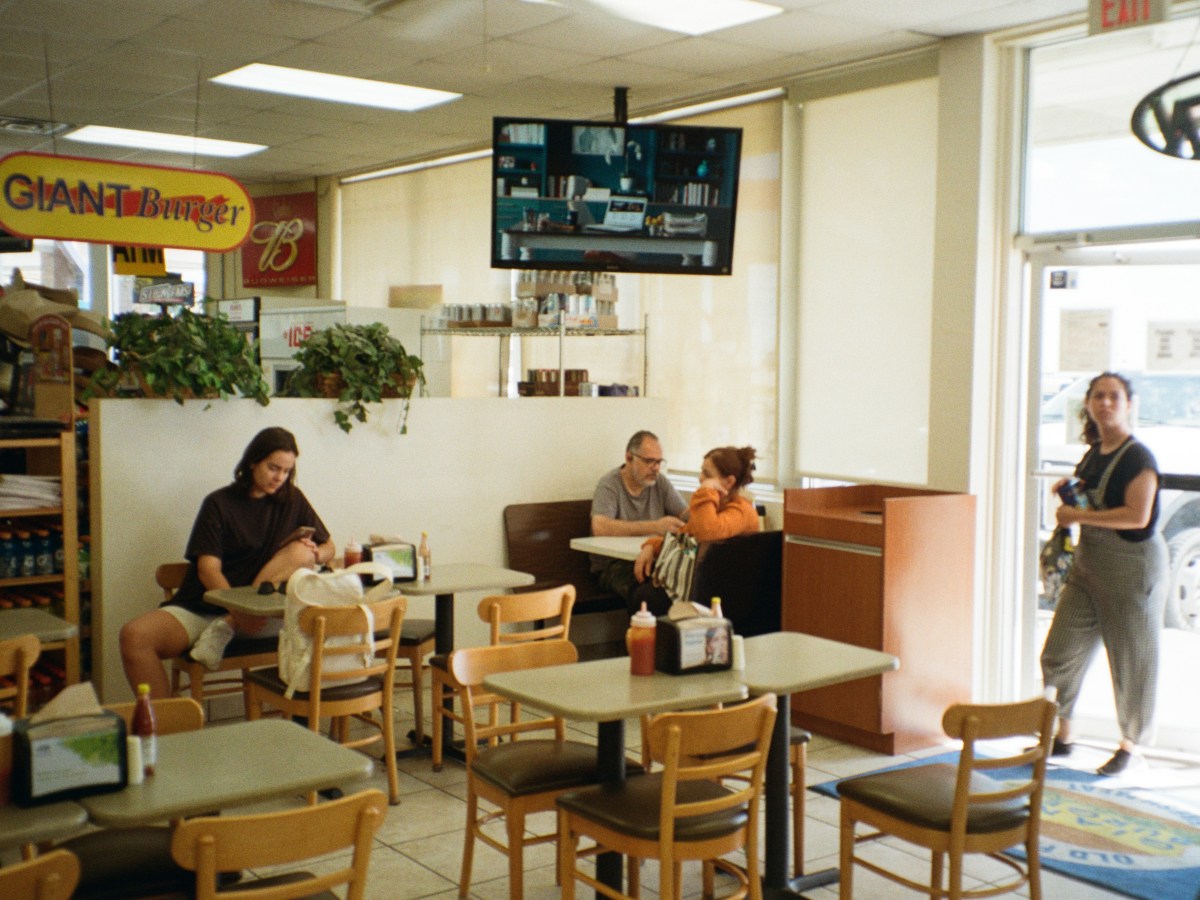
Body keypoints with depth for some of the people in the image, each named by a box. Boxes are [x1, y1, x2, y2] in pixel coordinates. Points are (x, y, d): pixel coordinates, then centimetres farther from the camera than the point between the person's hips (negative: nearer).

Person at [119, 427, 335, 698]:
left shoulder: (292, 500, 11)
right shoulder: (219, 504, 2)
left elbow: (328, 547, 16)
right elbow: (208, 569, -10)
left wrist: (314, 554, -10)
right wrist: (238, 610, -29)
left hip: (264, 615, 1)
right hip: (203, 608, -1)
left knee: (300, 552, -24)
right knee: (133, 636, -26)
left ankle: (226, 628, -25)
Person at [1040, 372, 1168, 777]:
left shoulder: (1138, 457, -14)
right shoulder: (1092, 454, 9)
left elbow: (1137, 515, -25)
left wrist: (1079, 515, -18)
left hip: (1134, 566, -7)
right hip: (1088, 565, 8)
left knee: (1132, 662, 5)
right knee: (1060, 652, 5)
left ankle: (1129, 746, 20)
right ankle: (1061, 736, 20)